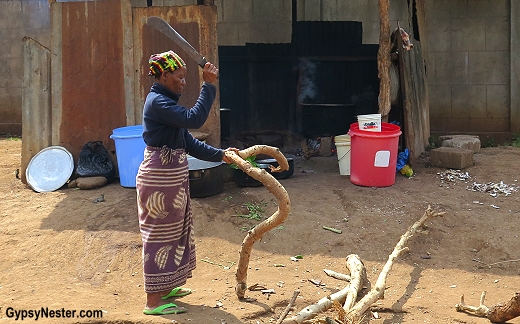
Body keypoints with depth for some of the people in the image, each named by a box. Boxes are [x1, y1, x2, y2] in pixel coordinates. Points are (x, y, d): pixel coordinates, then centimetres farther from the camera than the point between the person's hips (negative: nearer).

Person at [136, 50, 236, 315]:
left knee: (175, 232, 18)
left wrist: (219, 155, 7)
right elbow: (194, 119, -30)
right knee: (159, 236, -3)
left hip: (172, 178, 10)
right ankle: (153, 301, 5)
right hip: (160, 178, -10)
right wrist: (208, 85, -25)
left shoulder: (166, 101, 14)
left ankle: (165, 287, 31)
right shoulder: (157, 102, -17)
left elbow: (188, 142, 12)